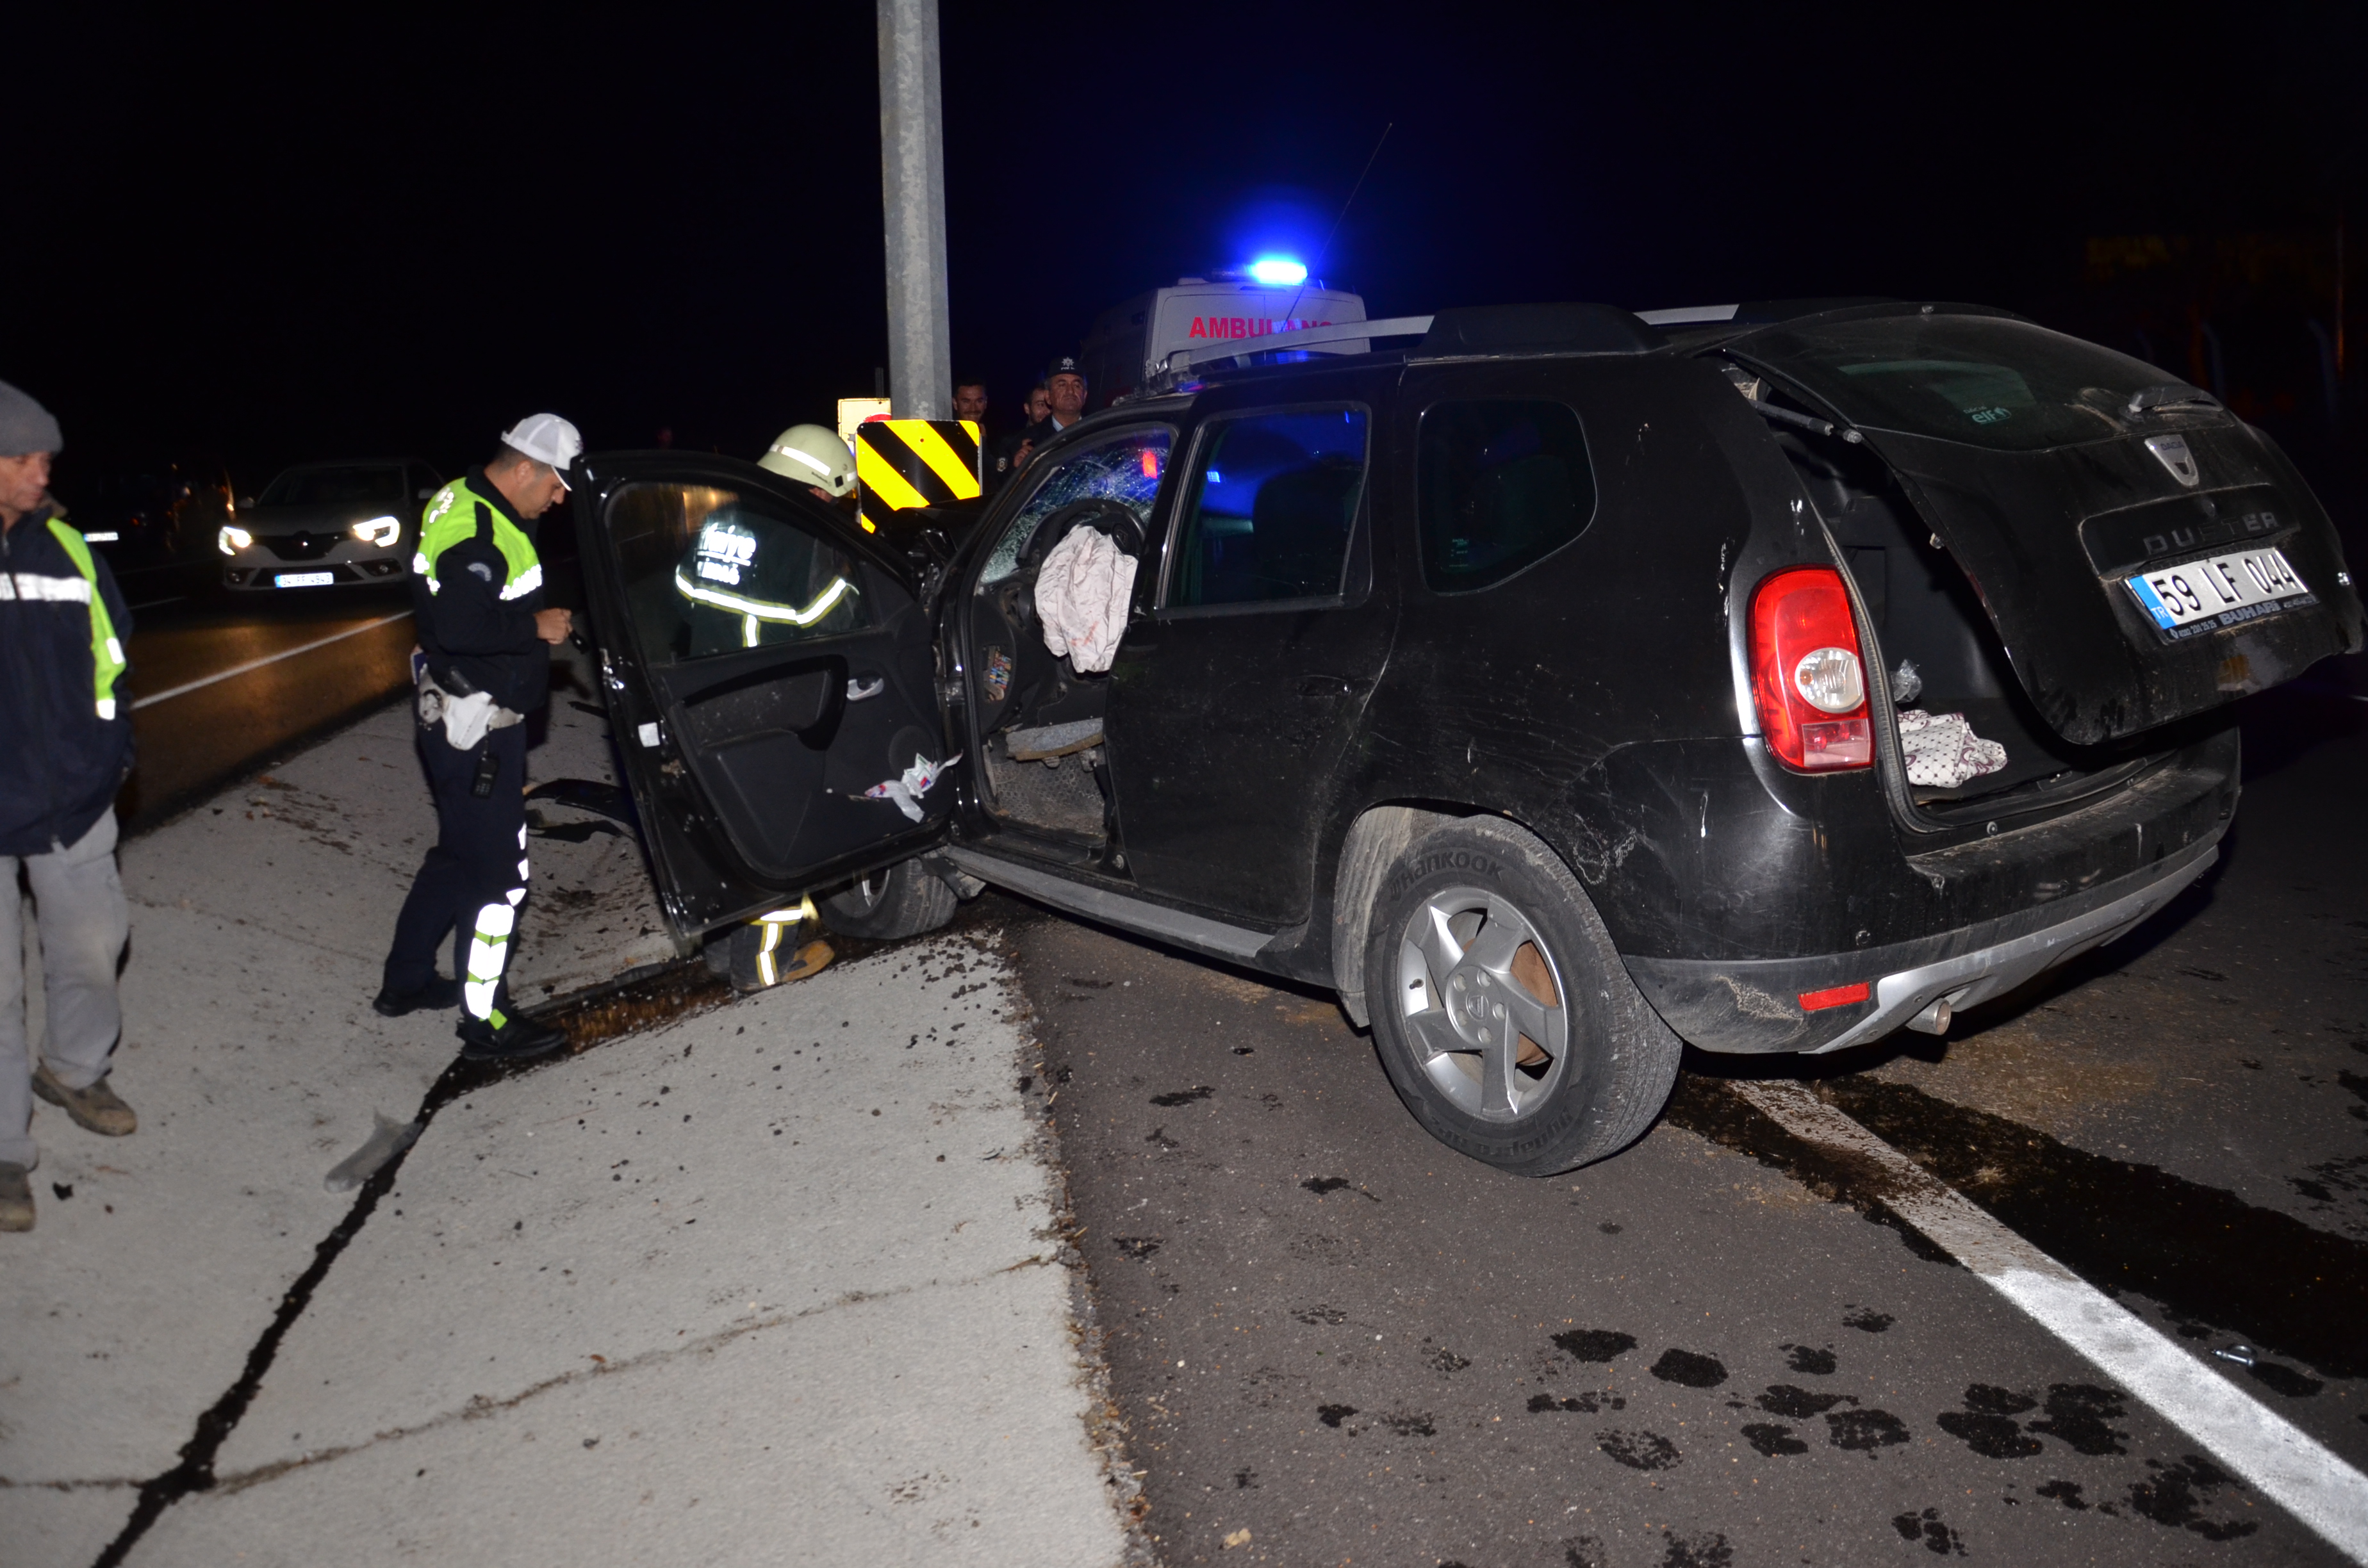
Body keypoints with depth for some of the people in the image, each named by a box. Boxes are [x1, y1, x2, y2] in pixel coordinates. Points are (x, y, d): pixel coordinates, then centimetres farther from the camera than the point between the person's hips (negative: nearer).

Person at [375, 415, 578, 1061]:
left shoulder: (463, 503, 12)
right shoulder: (479, 531, -21)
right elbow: (459, 628, -32)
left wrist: (535, 625, 9)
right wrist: (536, 627, -19)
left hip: (454, 716, 11)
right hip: (478, 726, -11)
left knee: (458, 853, 23)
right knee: (498, 873, -3)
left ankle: (406, 981, 36)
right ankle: (486, 1024, 6)